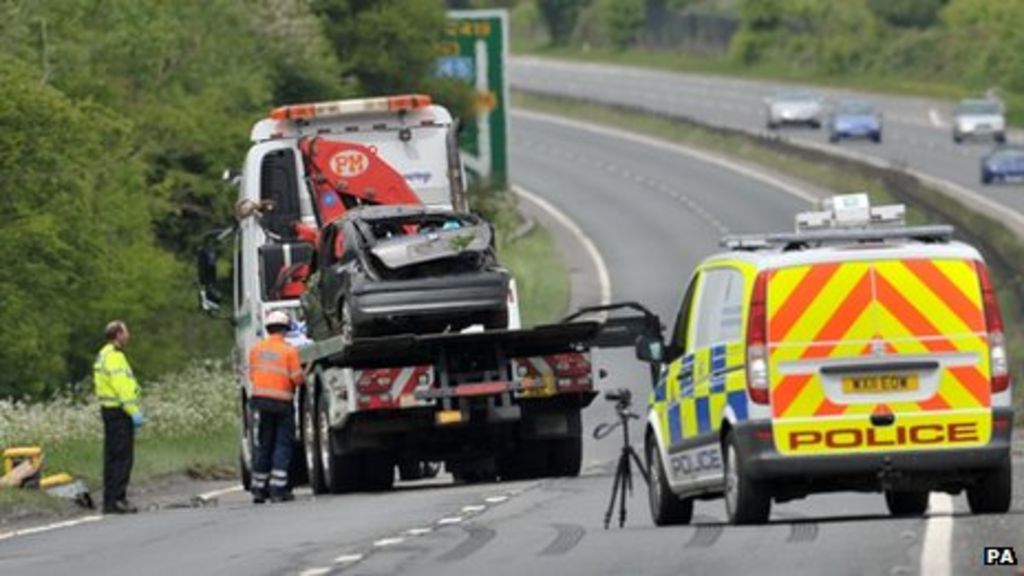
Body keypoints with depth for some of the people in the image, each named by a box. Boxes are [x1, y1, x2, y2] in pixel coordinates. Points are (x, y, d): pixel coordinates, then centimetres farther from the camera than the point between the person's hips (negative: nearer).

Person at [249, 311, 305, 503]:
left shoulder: (256, 349, 7)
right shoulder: (289, 350, -7)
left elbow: (252, 375, 11)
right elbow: (298, 379, -10)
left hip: (260, 399, 4)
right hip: (282, 401, -4)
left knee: (263, 445, 12)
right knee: (283, 444, 1)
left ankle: (259, 489, 12)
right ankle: (278, 489, -6)